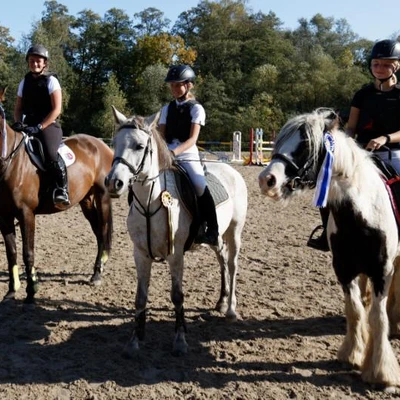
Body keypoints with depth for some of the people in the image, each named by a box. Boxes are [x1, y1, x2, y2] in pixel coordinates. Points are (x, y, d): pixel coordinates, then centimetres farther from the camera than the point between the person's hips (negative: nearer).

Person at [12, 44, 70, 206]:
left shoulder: (51, 81, -2)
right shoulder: (24, 82, 13)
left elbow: (56, 110, -9)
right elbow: (18, 107, 17)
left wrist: (39, 127, -18)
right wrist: (18, 122, -5)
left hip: (49, 125, -6)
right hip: (28, 125, 6)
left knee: (51, 155, -31)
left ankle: (62, 189, -16)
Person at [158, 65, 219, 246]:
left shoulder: (196, 109, 1)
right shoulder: (167, 108, 15)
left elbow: (192, 139, -11)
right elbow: (161, 135, 9)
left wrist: (175, 151, -29)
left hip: (188, 156, -5)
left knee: (201, 187, -29)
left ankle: (212, 231, -19)